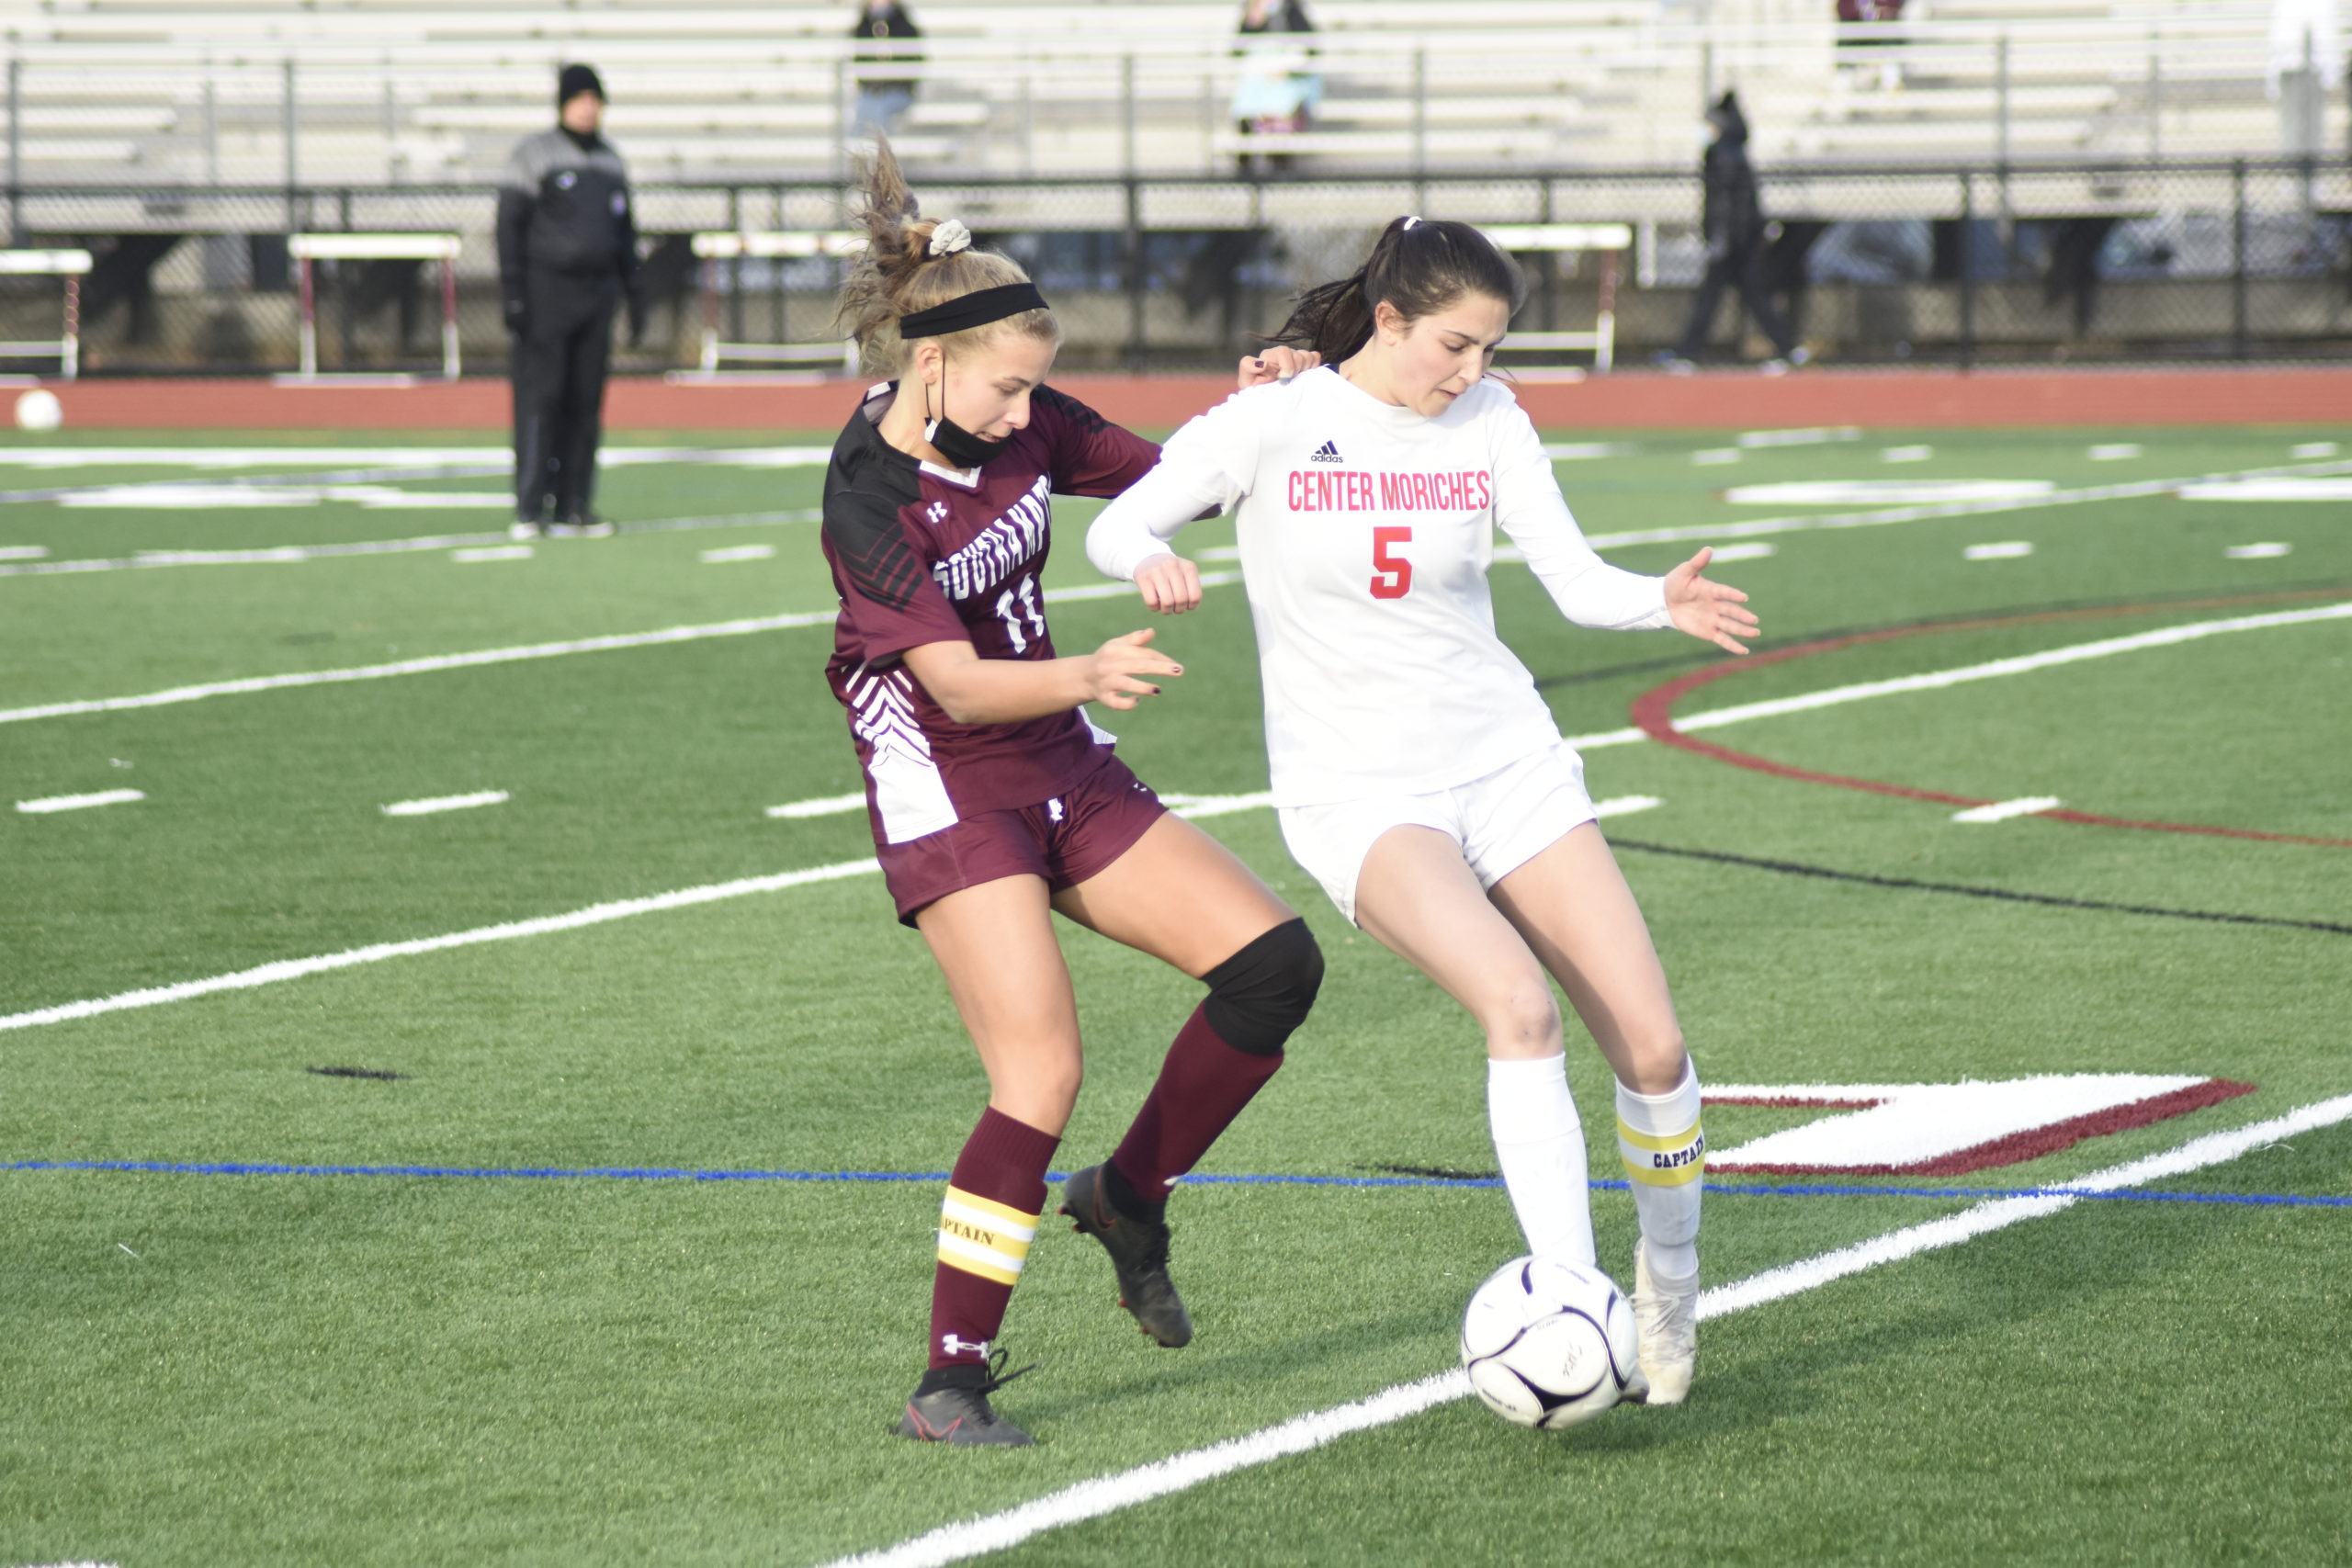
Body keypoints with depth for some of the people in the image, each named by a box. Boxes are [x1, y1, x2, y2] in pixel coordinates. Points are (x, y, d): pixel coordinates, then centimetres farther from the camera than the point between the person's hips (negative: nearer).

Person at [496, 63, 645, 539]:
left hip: (597, 294, 6)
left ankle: (574, 508, 7)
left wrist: (635, 298, 17)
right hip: (546, 290, -6)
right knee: (539, 398, -9)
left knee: (586, 403, 4)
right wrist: (513, 293, -14)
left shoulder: (610, 161, 17)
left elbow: (624, 232, 23)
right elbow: (510, 225, -5)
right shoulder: (533, 155, 0)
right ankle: (529, 510, -10)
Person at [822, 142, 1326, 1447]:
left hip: (1068, 774, 7)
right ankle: (950, 1380, -10)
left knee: (1274, 961, -3)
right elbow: (959, 686, -25)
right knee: (1040, 1077, -19)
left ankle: (1129, 1195, 16)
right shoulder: (868, 499, -20)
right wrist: (1087, 675, -42)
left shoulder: (1019, 426, -1)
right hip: (945, 793, -7)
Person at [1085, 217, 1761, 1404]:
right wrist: (1154, 564, -28)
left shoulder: (1488, 420, 2)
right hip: (1358, 789, -4)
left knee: (1652, 1044, -5)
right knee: (1518, 1005, -30)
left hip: (1506, 760, 4)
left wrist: (1665, 601, -26)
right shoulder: (1274, 420, -7)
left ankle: (1671, 1275, 24)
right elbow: (1115, 526, -4)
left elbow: (1576, 582, -4)